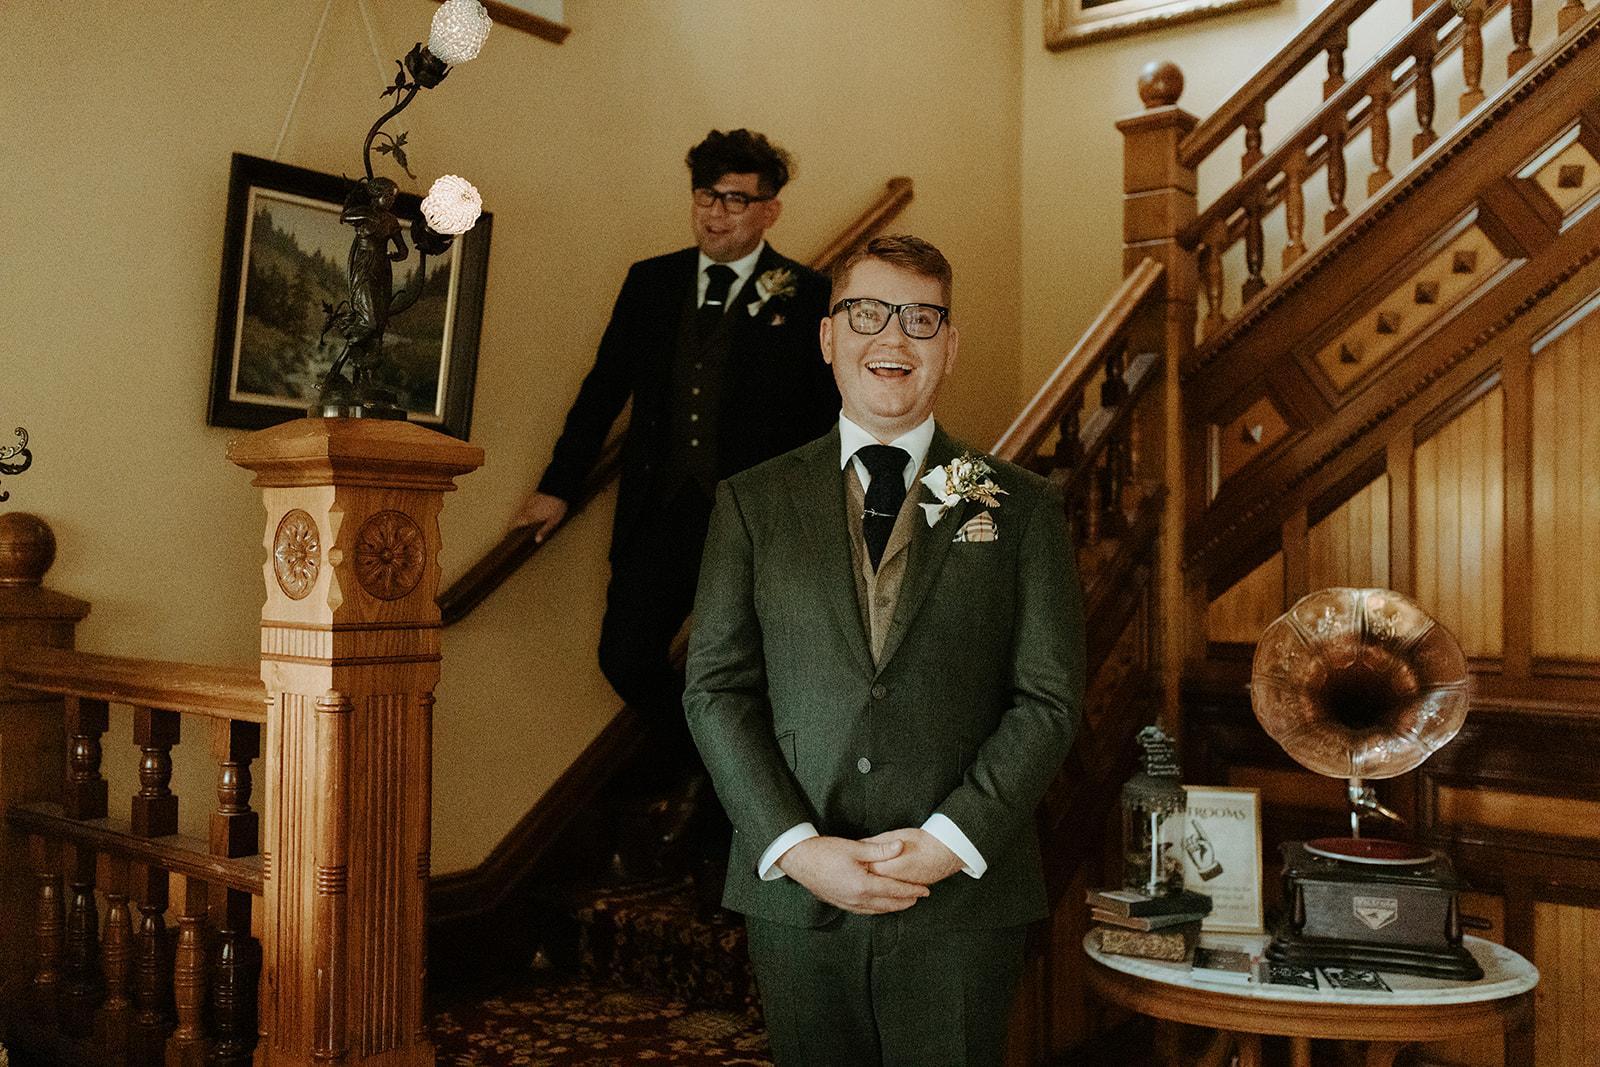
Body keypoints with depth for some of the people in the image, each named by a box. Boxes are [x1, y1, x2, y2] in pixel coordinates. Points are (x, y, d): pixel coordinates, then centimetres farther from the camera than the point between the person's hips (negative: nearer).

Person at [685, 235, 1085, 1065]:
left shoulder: (1020, 508, 4)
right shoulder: (752, 502, 6)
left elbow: (1049, 699, 0)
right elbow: (714, 688, 1)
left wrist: (952, 840, -11)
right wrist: (796, 847, -10)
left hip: (965, 898, 0)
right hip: (794, 898, 1)